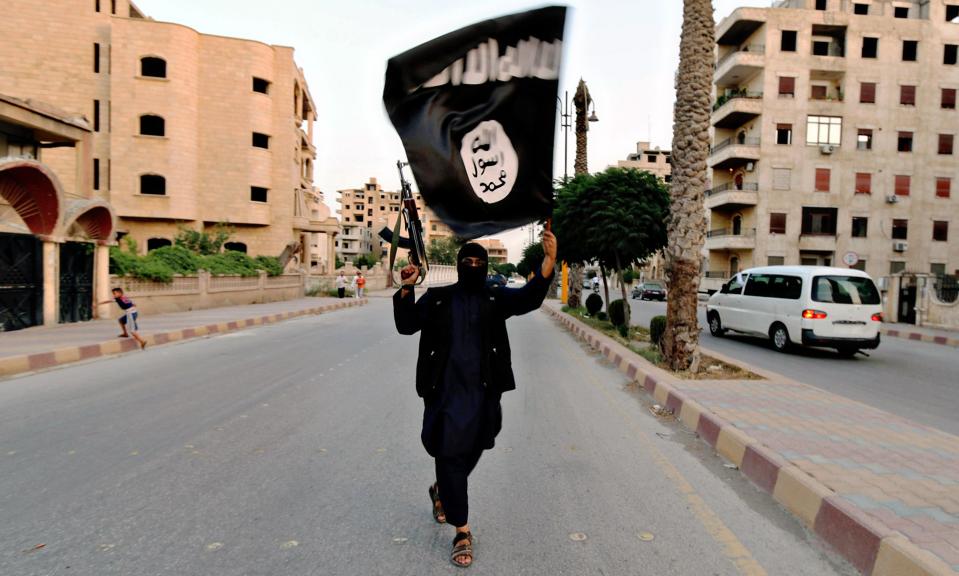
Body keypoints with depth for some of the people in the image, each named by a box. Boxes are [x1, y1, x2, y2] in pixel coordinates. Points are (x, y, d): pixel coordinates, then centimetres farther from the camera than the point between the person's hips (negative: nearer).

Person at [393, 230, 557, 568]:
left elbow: (530, 297, -13)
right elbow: (407, 325, -4)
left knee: (470, 453, 17)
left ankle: (441, 491, 48)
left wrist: (549, 259, -29)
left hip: (482, 393, 2)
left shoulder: (496, 298, 3)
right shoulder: (437, 298, 3)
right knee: (449, 455, -2)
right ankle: (462, 533, 11)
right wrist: (406, 290, -20)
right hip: (445, 392, -1)